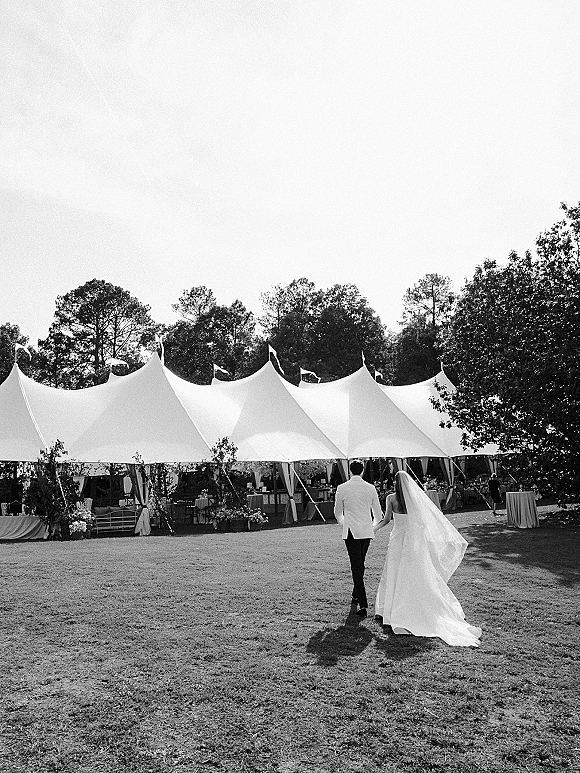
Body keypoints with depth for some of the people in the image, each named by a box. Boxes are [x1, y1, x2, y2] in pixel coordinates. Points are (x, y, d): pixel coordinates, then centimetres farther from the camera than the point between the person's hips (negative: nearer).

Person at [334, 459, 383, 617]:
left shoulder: (342, 488, -5)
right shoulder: (370, 488, 1)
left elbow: (338, 513, 8)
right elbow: (378, 514, 9)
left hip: (351, 532, -3)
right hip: (367, 532, 3)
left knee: (356, 566, -1)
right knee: (360, 564, 20)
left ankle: (363, 605, -6)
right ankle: (356, 596, 33)